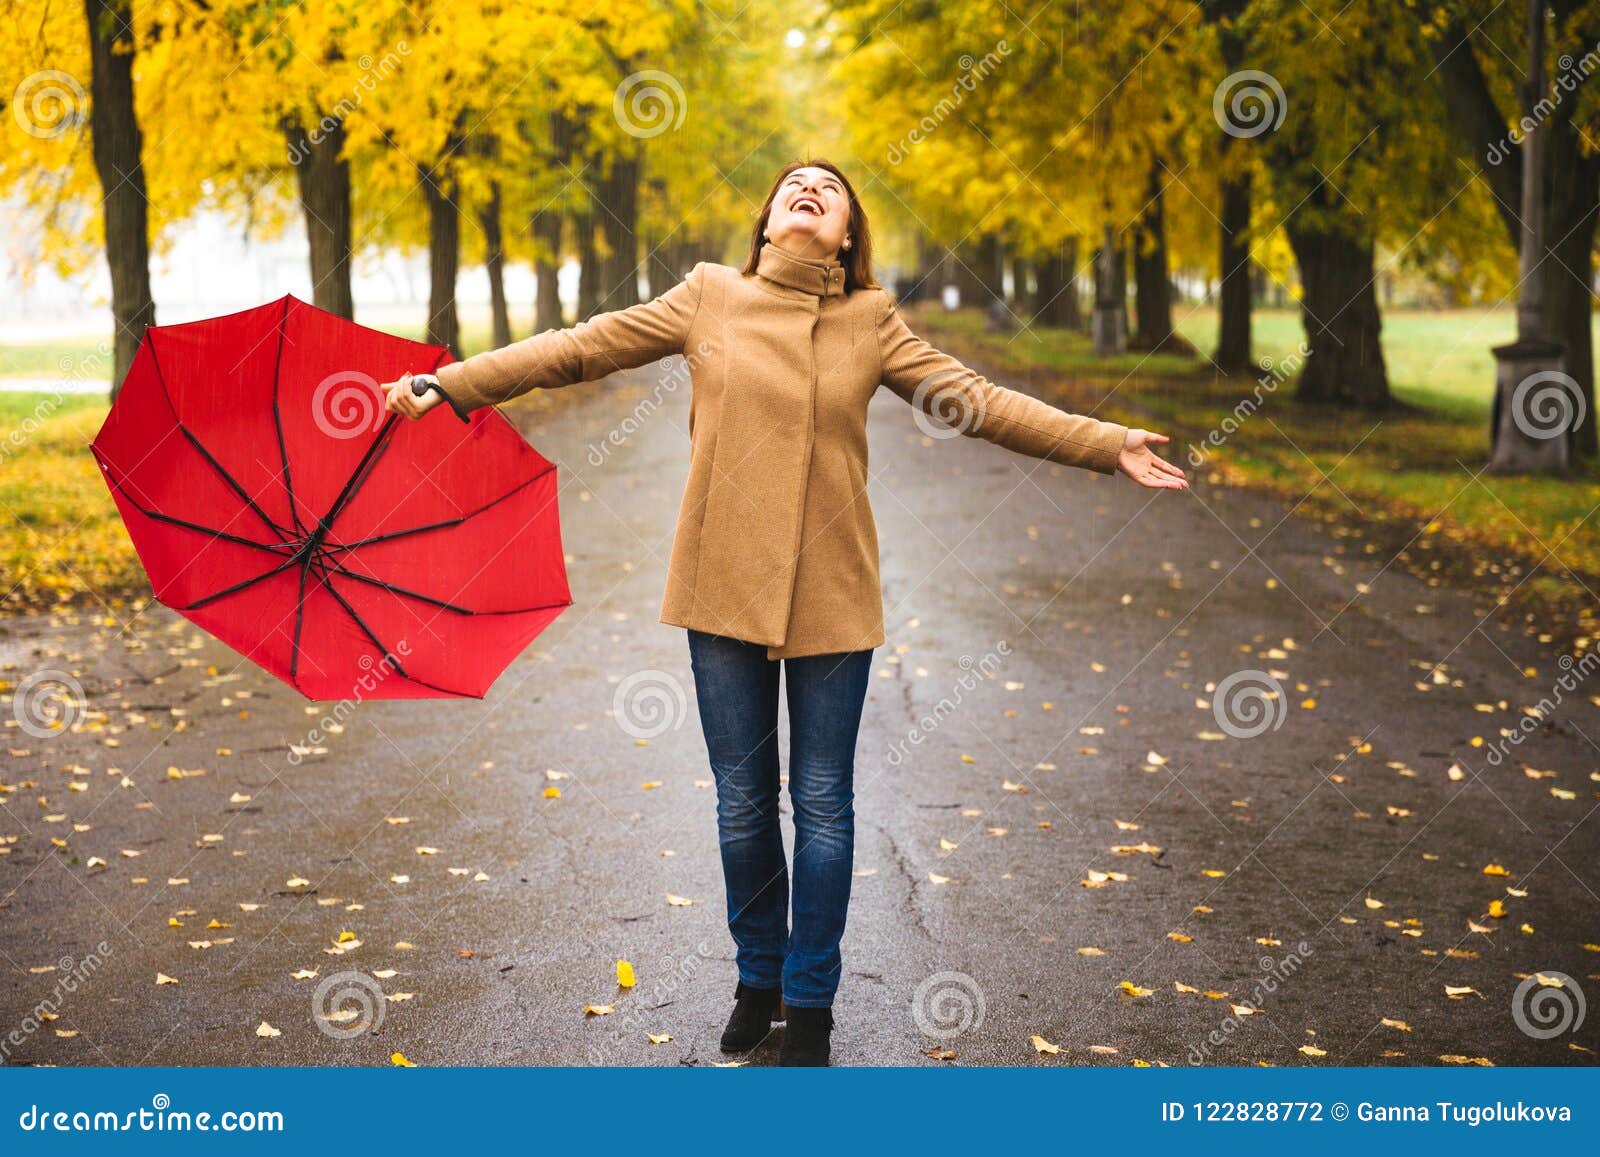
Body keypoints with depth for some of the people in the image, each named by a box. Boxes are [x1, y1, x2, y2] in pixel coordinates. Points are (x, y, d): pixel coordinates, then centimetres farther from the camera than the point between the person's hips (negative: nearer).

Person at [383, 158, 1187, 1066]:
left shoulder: (873, 323, 3)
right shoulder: (710, 297, 3)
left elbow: (978, 401, 3)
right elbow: (579, 350, 4)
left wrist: (1109, 445, -3)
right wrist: (449, 386, 2)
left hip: (831, 598, 0)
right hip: (726, 587, 0)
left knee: (823, 804, 7)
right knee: (744, 802, 11)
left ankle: (810, 1002, 23)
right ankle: (758, 982, 30)